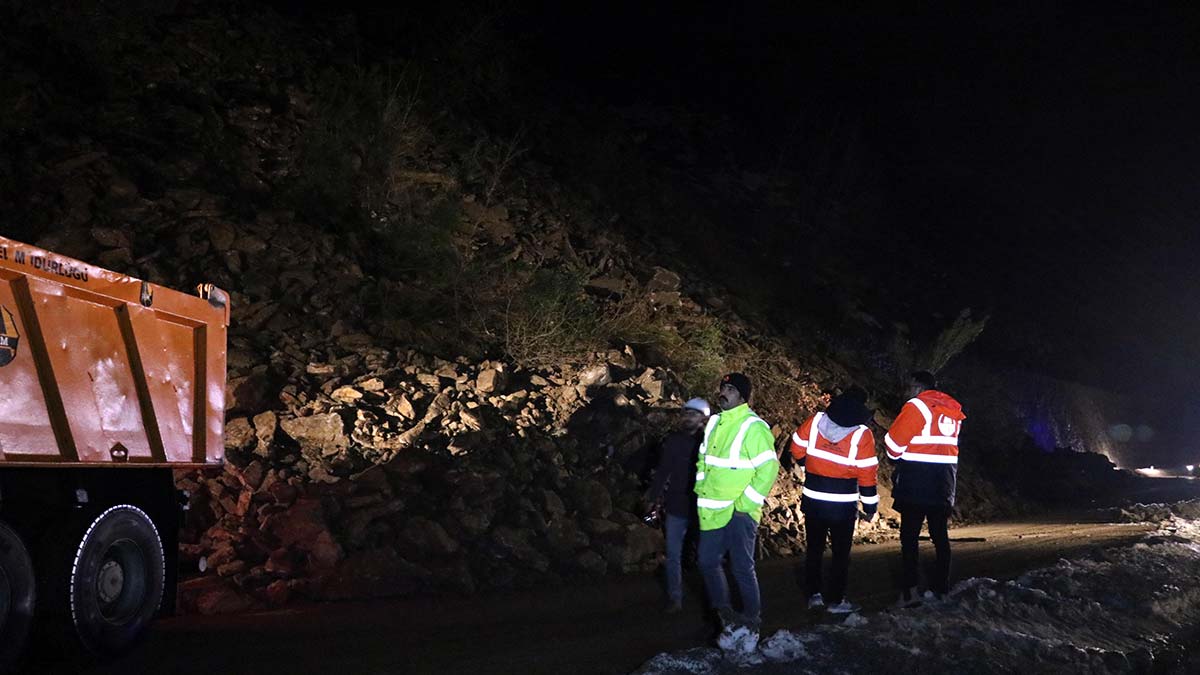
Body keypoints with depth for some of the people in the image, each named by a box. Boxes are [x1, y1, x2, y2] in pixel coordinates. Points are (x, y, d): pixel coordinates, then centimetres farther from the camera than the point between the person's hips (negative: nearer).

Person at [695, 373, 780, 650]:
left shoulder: (753, 427, -14)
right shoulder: (714, 423, 9)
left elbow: (769, 469, -15)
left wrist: (745, 503, -14)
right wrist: (702, 491, 11)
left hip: (739, 512, -8)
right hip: (712, 510, 8)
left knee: (742, 569, 1)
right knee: (708, 561, 10)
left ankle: (751, 624, 19)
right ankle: (729, 620, 23)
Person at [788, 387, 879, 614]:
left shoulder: (815, 421, -4)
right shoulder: (862, 435, -12)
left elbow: (797, 449, 5)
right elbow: (867, 475, -9)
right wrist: (870, 506, 2)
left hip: (813, 500, 3)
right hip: (843, 505, -3)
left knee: (814, 548, 16)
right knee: (841, 553, 10)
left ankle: (813, 595, 20)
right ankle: (836, 600, 14)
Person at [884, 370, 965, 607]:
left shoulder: (916, 406, -8)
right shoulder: (953, 411, 13)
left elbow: (894, 442, -10)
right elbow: (949, 445, 17)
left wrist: (898, 456, 11)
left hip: (914, 483, -6)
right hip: (943, 484, 6)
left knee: (909, 536, -3)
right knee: (940, 536, 12)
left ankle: (910, 591, -7)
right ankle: (941, 588, 17)